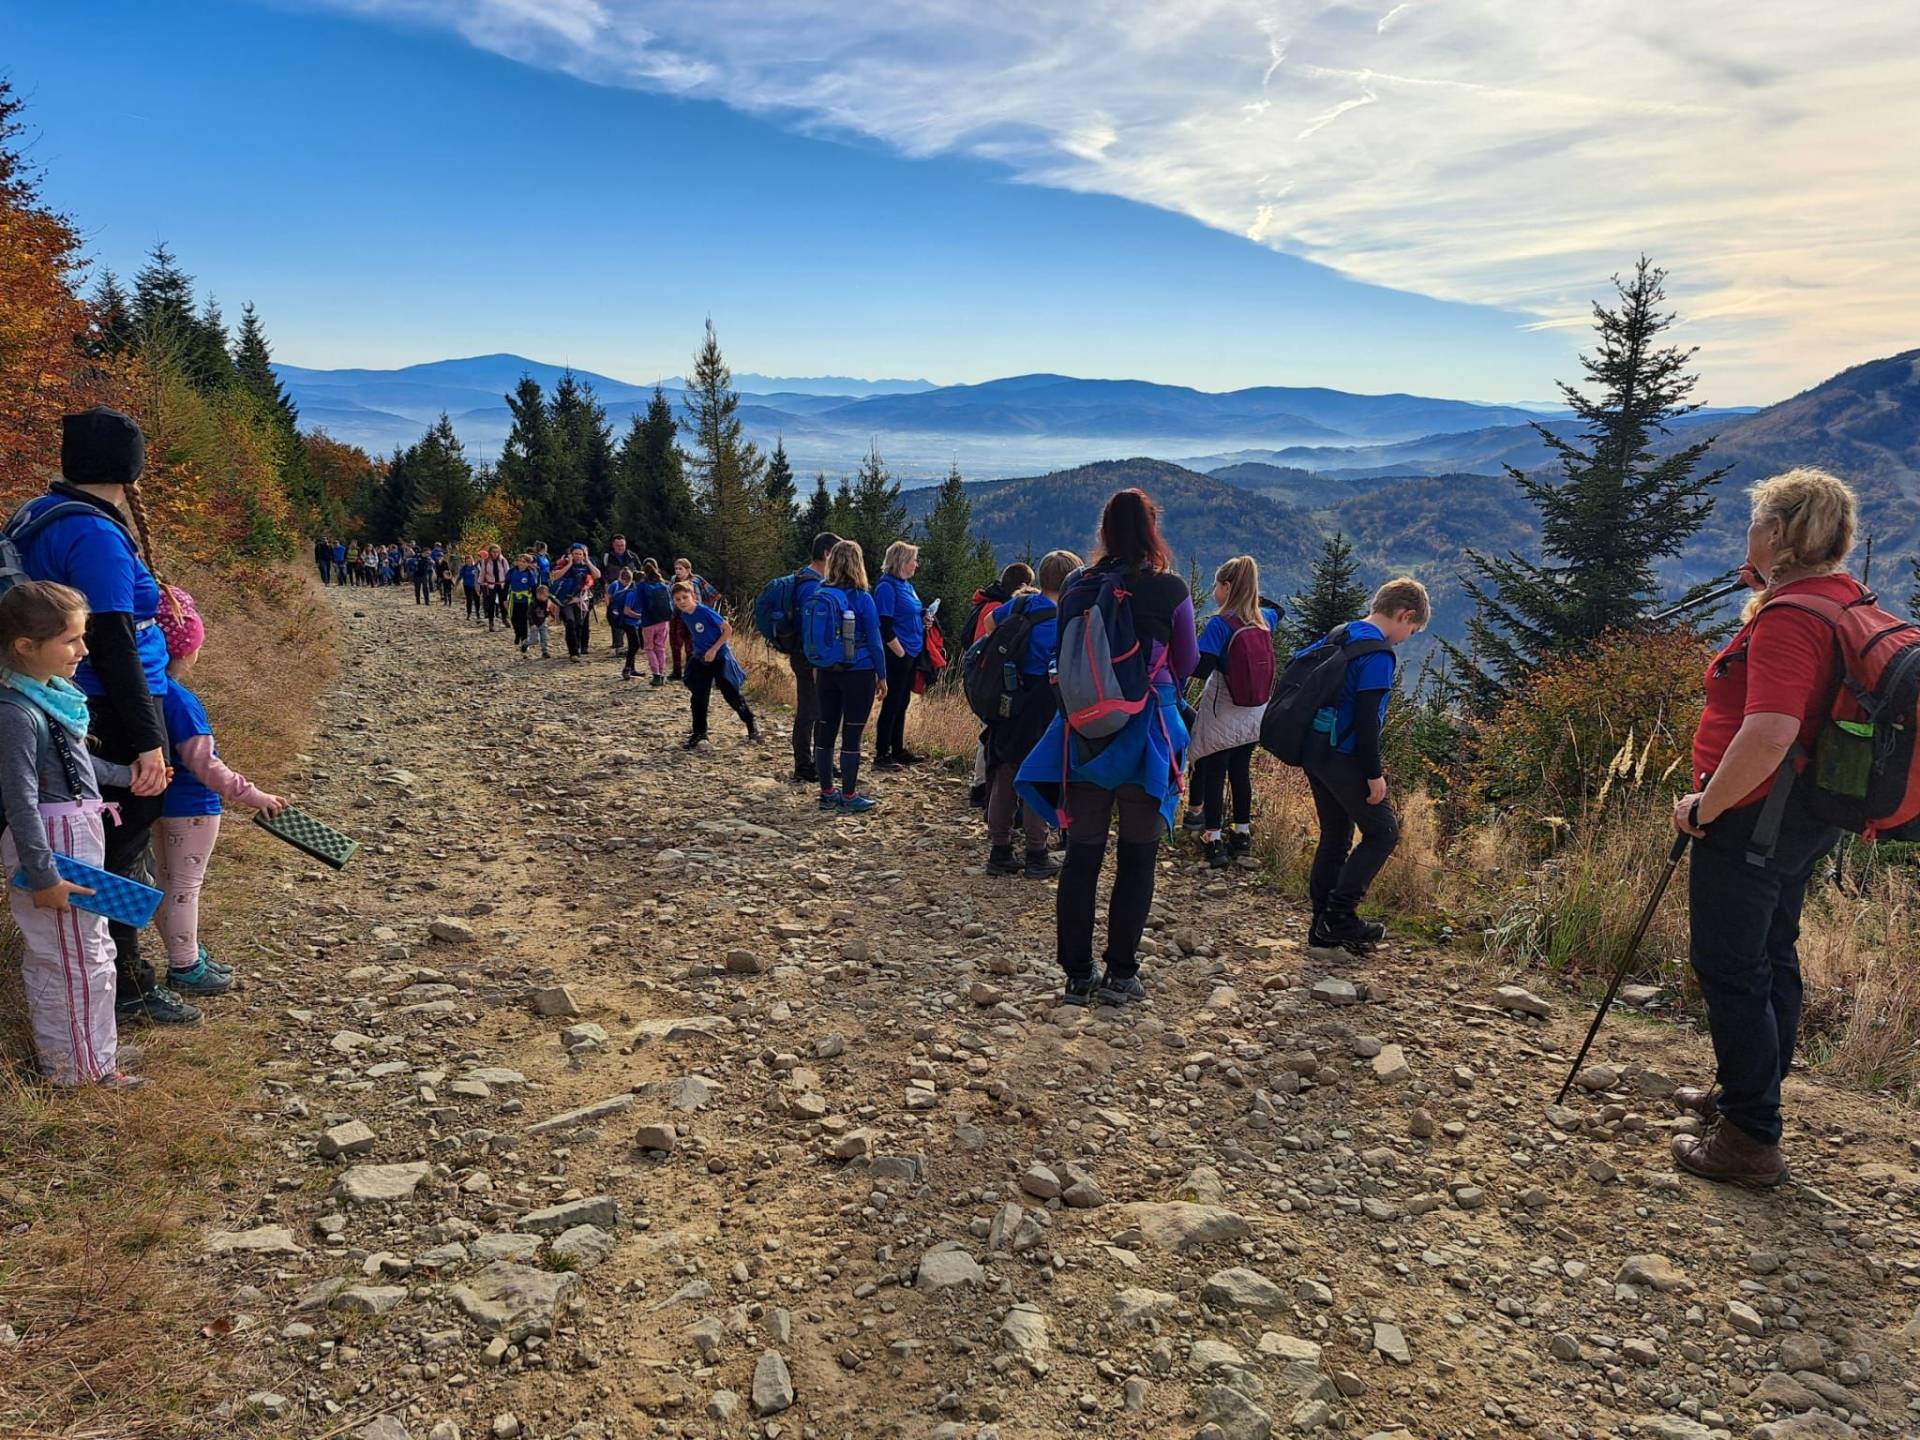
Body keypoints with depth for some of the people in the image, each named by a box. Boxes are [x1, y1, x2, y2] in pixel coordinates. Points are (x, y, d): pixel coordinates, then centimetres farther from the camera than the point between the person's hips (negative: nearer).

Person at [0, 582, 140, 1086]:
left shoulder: (53, 690, 4)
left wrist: (125, 775, 33)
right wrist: (44, 878, -21)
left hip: (77, 835, 10)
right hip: (55, 844, -10)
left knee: (50, 957, 22)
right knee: (81, 958, 3)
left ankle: (59, 1052, 38)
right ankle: (82, 1067, 19)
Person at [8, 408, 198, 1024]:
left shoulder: (39, 517, 10)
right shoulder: (96, 535, -19)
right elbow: (110, 644, -22)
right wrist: (148, 739, -19)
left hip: (75, 711, 10)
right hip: (111, 715, -9)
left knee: (116, 843, 19)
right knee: (124, 851, 2)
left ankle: (120, 967, 33)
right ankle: (127, 988, 13)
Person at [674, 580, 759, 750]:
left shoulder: (705, 611, -20)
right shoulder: (684, 616, 1)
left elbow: (728, 629, -17)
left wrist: (714, 649, -19)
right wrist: (697, 650, 8)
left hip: (719, 658, -6)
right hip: (700, 660, 6)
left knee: (732, 695, 2)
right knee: (699, 698, 2)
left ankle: (752, 726, 22)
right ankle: (699, 735, 10)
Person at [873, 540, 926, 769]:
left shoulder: (907, 585, 13)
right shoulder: (886, 587, -14)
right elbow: (885, 626, -19)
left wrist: (923, 619, 5)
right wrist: (901, 653, -17)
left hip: (911, 655, 9)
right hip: (897, 656, -9)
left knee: (902, 703, 14)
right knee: (892, 703, -4)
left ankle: (898, 750, 23)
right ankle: (881, 755, 3)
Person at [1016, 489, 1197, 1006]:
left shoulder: (1077, 588, 0)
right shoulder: (1170, 589, -8)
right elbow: (1186, 663, 4)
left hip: (1084, 731, 3)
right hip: (1147, 731, -3)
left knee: (1082, 855, 8)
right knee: (1137, 857, 8)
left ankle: (1078, 975, 14)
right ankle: (1119, 973, 11)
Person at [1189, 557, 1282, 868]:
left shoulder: (1220, 624, -17)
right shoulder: (1263, 620, 3)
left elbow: (1201, 668, -24)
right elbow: (1276, 609, 28)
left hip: (1222, 713, -6)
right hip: (1254, 714, 6)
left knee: (1213, 775, 0)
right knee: (1241, 771, 17)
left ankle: (1214, 841, -3)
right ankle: (1242, 833, 26)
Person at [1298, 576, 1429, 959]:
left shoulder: (1342, 636, 12)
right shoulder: (1378, 653, -15)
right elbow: (1367, 717, -21)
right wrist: (1375, 773, -16)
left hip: (1315, 750, 9)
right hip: (1343, 755, -9)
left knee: (1334, 837, 13)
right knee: (1382, 832, 2)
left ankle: (1323, 933, 16)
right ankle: (1337, 916, -1)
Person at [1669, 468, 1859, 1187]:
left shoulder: (1787, 618, -24)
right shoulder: (1843, 596, 9)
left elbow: (1769, 733, -34)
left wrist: (1704, 806, -23)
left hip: (1753, 818, -11)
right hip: (1807, 817, 11)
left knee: (1729, 969, -2)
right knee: (1770, 957, 21)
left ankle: (1751, 1140, 7)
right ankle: (1745, 1092, 38)